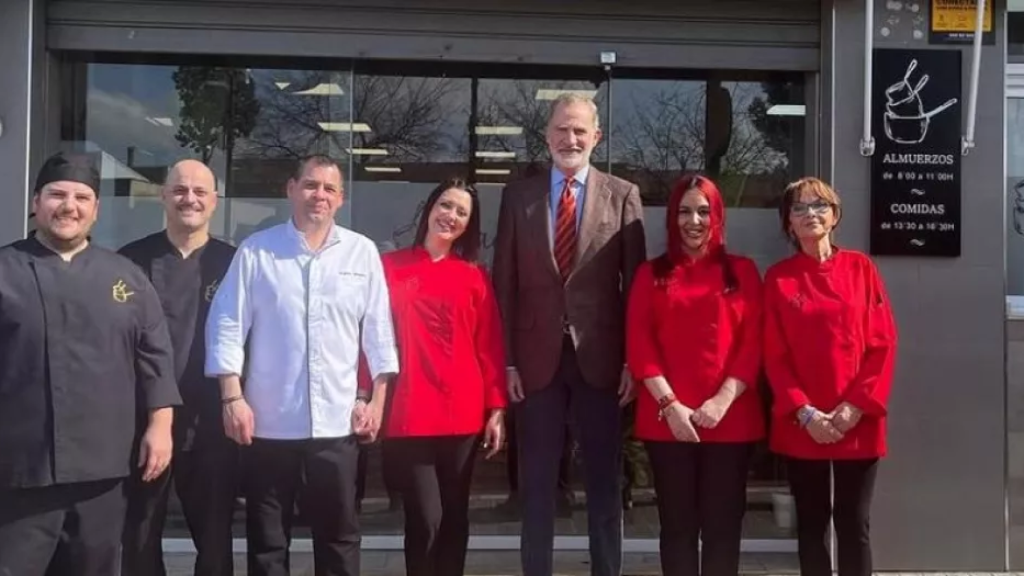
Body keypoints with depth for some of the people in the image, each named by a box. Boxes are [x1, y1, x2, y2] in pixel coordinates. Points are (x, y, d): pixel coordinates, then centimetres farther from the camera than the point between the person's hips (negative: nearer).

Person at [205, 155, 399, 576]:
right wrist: (232, 398, -6)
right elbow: (227, 327, 0)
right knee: (266, 539, 11)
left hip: (337, 423, 1)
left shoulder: (362, 252, 4)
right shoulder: (255, 251, 0)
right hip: (269, 423, -1)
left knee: (339, 535, 12)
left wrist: (377, 400, 1)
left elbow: (378, 331, 5)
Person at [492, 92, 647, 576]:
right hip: (537, 358, 1)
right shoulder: (519, 195, 5)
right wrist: (506, 360, -2)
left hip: (599, 357, -1)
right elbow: (505, 283, 3)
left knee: (604, 481, 9)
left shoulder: (623, 195, 3)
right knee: (537, 484, 9)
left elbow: (635, 283, 1)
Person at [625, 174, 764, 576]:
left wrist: (723, 400, -12)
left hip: (730, 418, 0)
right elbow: (639, 346, 0)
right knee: (677, 524, 5)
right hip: (666, 419, 0)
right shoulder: (651, 274, 8)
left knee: (723, 524, 4)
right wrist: (670, 404, -11)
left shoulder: (742, 271, 9)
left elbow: (753, 344, 1)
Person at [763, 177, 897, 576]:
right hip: (801, 424, 0)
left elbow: (883, 343, -1)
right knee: (811, 523, 8)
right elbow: (774, 354, 0)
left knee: (854, 525, 5)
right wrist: (804, 412, -11)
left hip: (858, 421, 0)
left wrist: (856, 406, -11)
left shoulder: (860, 268, 3)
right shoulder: (778, 278, 3)